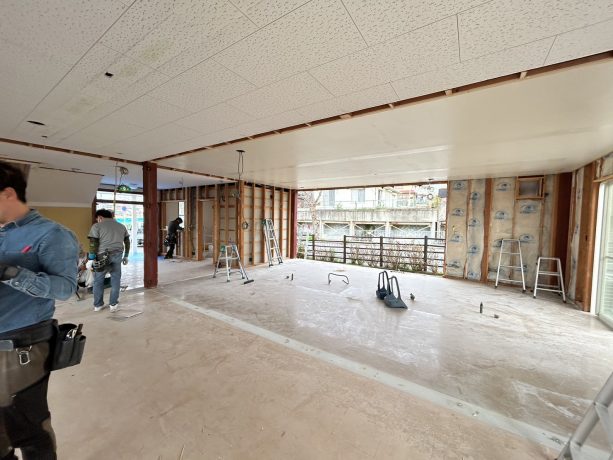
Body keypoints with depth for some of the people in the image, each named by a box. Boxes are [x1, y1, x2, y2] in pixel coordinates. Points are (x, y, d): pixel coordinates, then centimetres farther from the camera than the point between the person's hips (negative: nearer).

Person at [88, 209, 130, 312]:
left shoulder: (97, 226, 0)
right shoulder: (121, 226, 14)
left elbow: (93, 243, -7)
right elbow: (127, 242, 15)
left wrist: (92, 257, -1)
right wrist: (126, 256, 20)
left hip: (102, 256, -3)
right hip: (117, 255, 3)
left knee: (98, 280, 12)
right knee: (115, 279, 10)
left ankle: (97, 305, 21)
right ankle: (113, 304, 14)